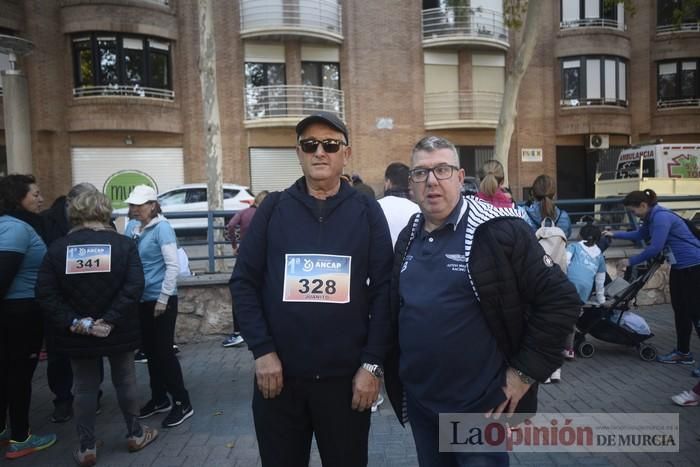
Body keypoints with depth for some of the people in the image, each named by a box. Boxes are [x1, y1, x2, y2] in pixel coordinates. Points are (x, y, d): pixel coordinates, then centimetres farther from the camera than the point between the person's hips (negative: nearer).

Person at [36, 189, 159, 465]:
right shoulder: (123, 244, -8)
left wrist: (72, 322, -12)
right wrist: (110, 320, -17)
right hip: (118, 331, -1)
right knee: (125, 382, 15)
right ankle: (135, 434, 29)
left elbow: (45, 292, -10)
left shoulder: (57, 247, -3)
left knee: (84, 388, 14)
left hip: (77, 334, 1)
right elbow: (134, 287, -18)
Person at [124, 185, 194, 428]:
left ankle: (182, 403, 11)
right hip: (141, 299, 7)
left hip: (161, 299, -6)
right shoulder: (131, 227, 4)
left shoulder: (162, 227, -13)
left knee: (163, 351, -2)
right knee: (150, 350, 15)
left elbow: (173, 266, -16)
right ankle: (159, 398, 30)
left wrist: (163, 298, -17)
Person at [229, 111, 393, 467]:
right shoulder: (274, 208, 2)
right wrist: (262, 350, -8)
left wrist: (373, 363, -8)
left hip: (347, 376, 0)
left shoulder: (367, 212, 0)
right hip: (278, 374, 1)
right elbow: (244, 281, 0)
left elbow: (383, 290, -3)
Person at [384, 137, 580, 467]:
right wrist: (397, 378, 12)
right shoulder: (408, 238, 6)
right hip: (419, 401, 6)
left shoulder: (499, 230, -14)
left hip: (480, 405, -6)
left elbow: (560, 300, -13)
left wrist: (525, 372, -13)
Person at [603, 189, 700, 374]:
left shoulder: (661, 217, -22)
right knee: (680, 310, 13)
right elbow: (639, 235, 27)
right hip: (679, 267, 10)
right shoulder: (652, 218, 8)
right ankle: (683, 352, 21)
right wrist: (614, 234, 25)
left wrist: (630, 261, -16)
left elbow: (655, 248, -25)